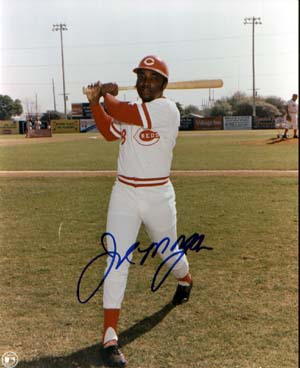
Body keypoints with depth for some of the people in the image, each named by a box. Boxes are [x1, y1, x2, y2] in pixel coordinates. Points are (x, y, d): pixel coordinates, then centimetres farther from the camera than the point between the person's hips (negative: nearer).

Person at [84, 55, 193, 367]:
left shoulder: (166, 108, -15)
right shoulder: (132, 111, 9)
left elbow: (119, 113, -22)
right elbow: (109, 133, 13)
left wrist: (107, 95, -2)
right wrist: (95, 102, 1)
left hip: (158, 196, -4)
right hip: (124, 194, 5)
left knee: (168, 252, 19)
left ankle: (185, 280, 56)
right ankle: (109, 338, -5)